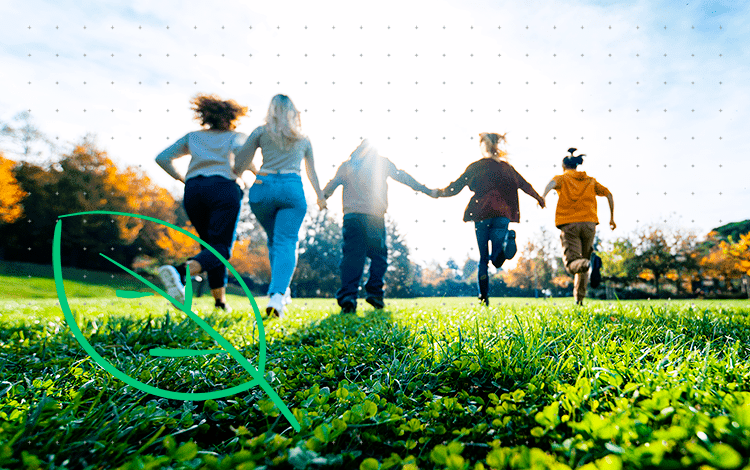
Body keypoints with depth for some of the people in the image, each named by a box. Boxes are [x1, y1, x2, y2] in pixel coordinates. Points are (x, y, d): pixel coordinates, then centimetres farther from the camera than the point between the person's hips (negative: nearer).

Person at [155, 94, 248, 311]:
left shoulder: (193, 136, 28)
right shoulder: (237, 136, 19)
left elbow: (162, 158, 19)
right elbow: (240, 148, -7)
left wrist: (181, 178, 28)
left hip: (193, 189, 4)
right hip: (224, 188, -4)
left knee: (211, 244, 15)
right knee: (220, 249, -8)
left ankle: (220, 302, 12)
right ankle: (182, 272, -36)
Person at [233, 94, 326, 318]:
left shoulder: (261, 132, 14)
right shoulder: (303, 139, 20)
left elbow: (241, 163, 10)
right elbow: (311, 172, 30)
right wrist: (320, 197, 42)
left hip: (262, 187, 1)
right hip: (292, 189, -1)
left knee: (274, 241, 18)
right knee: (286, 243, -6)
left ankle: (281, 291, 21)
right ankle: (277, 295, -25)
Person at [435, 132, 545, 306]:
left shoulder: (475, 167, 5)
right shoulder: (507, 167, 14)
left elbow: (455, 187, 4)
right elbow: (524, 185, 20)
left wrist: (438, 192, 19)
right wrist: (539, 198, 35)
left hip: (481, 215, -1)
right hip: (502, 214, 1)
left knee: (483, 259, 10)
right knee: (497, 260, -2)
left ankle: (483, 298, 9)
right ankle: (507, 241, -36)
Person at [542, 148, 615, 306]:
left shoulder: (562, 178, 11)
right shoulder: (590, 180, 21)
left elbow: (553, 183, -13)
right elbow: (608, 194, 16)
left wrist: (543, 195, -28)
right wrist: (612, 217, 21)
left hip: (569, 224, -3)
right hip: (589, 222, 4)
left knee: (572, 263, -7)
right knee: (583, 259, 17)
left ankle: (590, 263, -41)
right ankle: (579, 298, 13)